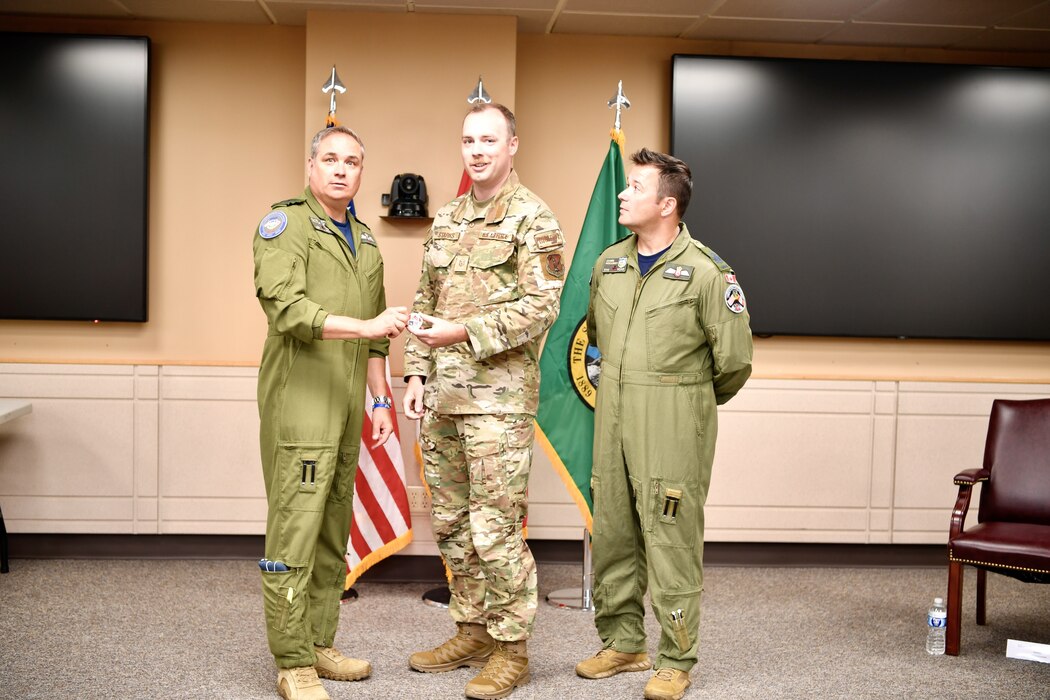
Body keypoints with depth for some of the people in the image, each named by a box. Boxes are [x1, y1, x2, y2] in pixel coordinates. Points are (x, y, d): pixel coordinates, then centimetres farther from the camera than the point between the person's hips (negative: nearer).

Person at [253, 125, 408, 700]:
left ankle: (319, 644, 22)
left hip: (347, 405, 7)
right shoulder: (285, 223, -3)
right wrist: (367, 324, -24)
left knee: (333, 532, 11)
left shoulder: (365, 243, 19)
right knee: (294, 531, -6)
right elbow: (288, 307, -18)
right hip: (299, 401, -7)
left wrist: (382, 400, 17)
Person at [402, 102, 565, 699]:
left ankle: (511, 649, 10)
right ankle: (472, 632, 28)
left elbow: (540, 307, -14)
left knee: (495, 526, -4)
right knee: (451, 522, 13)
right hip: (441, 396, 8)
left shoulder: (534, 220, -6)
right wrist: (417, 372, 10)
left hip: (498, 396, -7)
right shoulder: (446, 220, 16)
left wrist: (464, 332, -21)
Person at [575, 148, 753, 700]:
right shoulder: (608, 264, 10)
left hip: (672, 435, -6)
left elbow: (734, 359, -7)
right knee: (612, 537, 12)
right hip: (612, 427, 6)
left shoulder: (704, 271, -9)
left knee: (672, 543, -1)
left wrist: (690, 401, 7)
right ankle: (623, 644, 28)